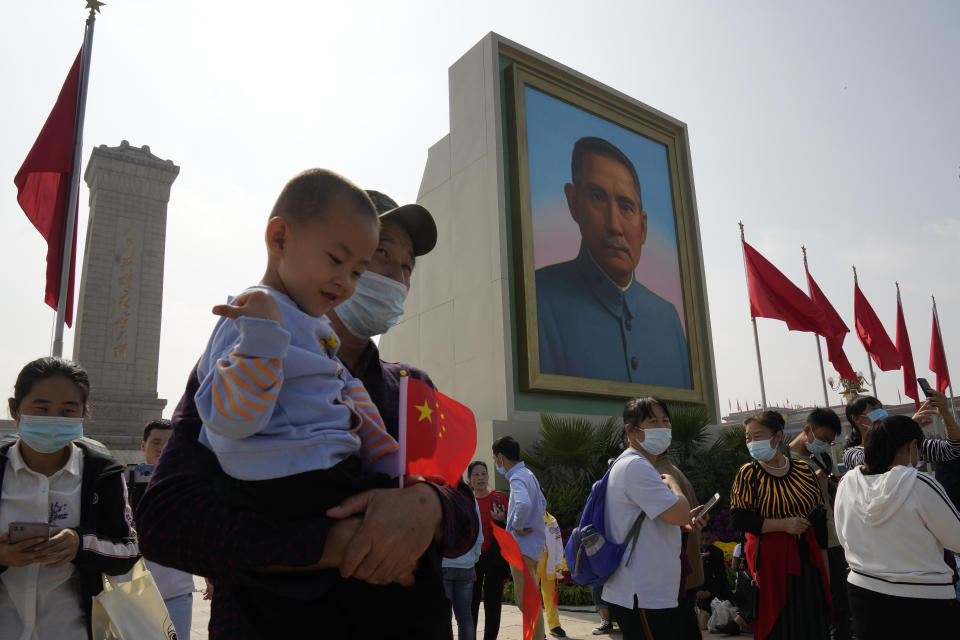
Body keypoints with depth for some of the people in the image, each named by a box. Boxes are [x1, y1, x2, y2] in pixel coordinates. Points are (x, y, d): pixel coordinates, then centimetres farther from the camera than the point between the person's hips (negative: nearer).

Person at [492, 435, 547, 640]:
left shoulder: (517, 478, -17)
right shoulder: (528, 474, 14)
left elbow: (524, 504, -39)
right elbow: (542, 504, 27)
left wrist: (518, 526, -22)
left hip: (523, 546, -10)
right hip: (533, 544, 10)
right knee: (525, 599, 19)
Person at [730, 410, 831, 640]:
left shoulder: (803, 470, 4)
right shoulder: (748, 474, -5)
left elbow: (819, 516, 10)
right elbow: (738, 518, -12)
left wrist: (823, 557, 8)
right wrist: (783, 524, -18)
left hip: (807, 557, 3)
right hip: (770, 560, -3)